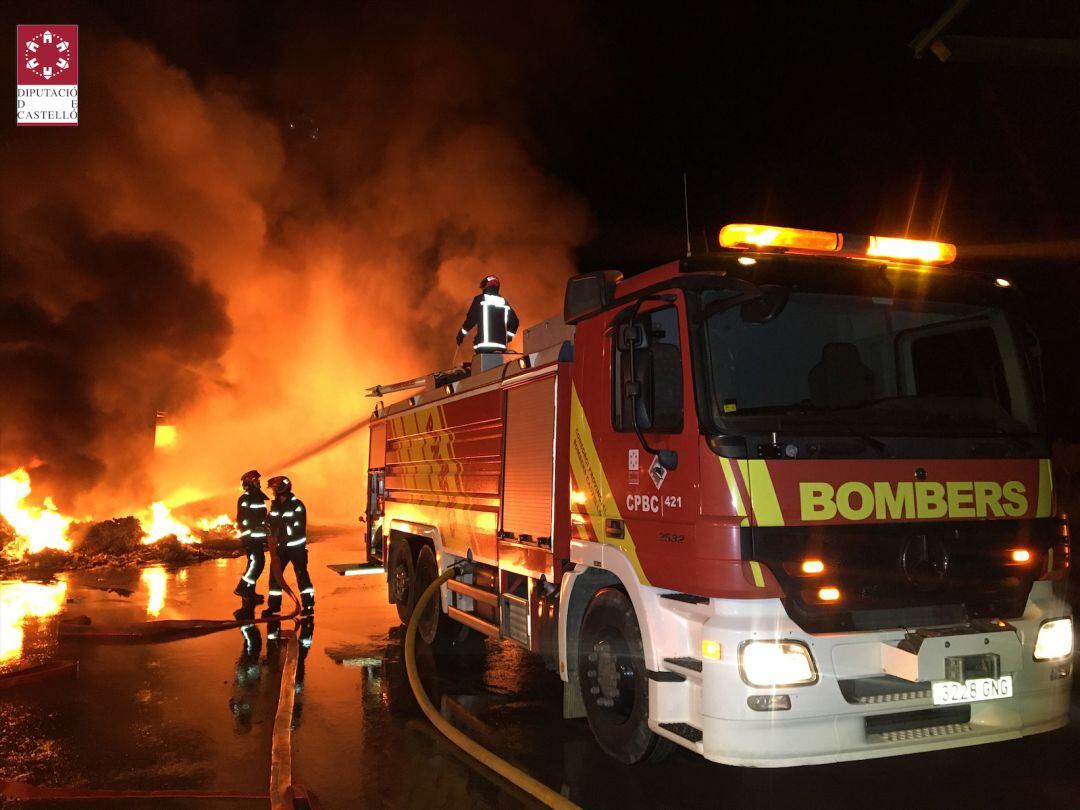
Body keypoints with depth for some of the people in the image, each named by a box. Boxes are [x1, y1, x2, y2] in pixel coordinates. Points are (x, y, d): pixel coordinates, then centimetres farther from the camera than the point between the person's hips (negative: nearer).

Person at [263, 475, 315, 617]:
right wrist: (272, 536, -7)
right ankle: (274, 605, 18)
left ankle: (308, 605, 5)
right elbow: (272, 522, 13)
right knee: (274, 574, 7)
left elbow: (297, 528, -19)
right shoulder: (275, 505, 9)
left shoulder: (297, 505, -14)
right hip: (281, 546, 7)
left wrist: (279, 538, -22)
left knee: (302, 575, -3)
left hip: (296, 546, -7)